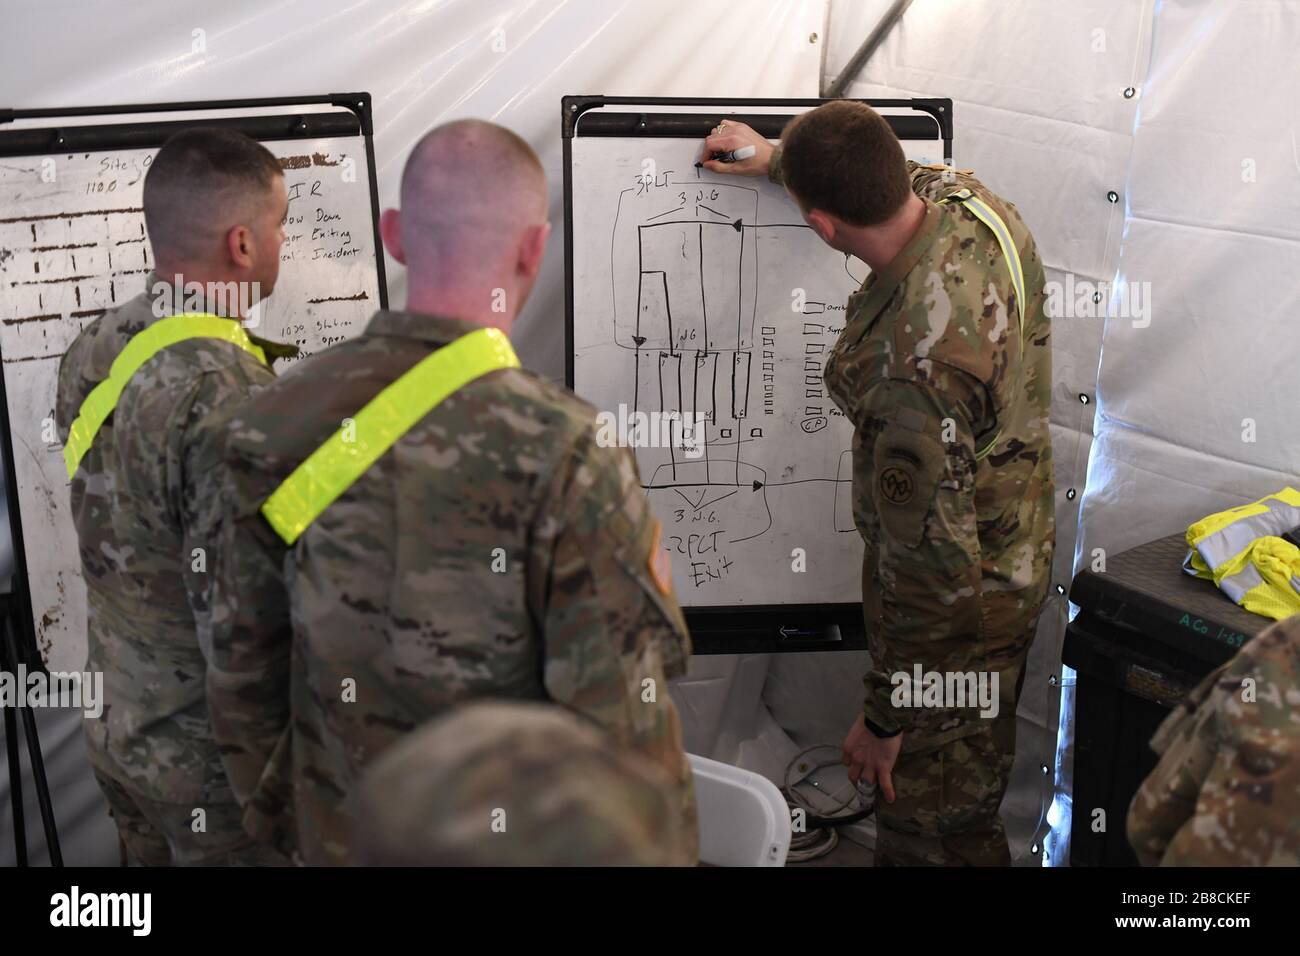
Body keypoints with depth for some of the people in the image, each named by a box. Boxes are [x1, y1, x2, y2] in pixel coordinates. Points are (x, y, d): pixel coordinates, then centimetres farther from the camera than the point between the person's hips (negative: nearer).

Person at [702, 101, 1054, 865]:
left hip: (960, 607, -9)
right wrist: (777, 158, 24)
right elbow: (902, 176, 15)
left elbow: (934, 563, -32)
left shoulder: (910, 366, -39)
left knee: (931, 832, 12)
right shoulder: (974, 202, -12)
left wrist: (886, 717, -20)